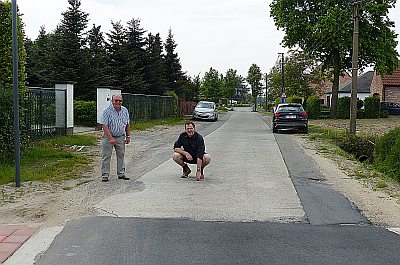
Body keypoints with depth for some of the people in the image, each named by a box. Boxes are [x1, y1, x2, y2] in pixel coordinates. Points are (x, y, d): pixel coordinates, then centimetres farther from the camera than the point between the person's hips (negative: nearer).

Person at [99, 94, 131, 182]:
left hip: (120, 137, 5)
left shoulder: (125, 110, 4)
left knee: (121, 155, 9)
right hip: (108, 137, -5)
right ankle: (105, 175, 5)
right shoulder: (107, 111, -14)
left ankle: (121, 174, 18)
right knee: (106, 156, -2)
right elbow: (104, 126, -19)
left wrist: (128, 136, 9)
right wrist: (110, 138, -24)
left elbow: (127, 124, 13)